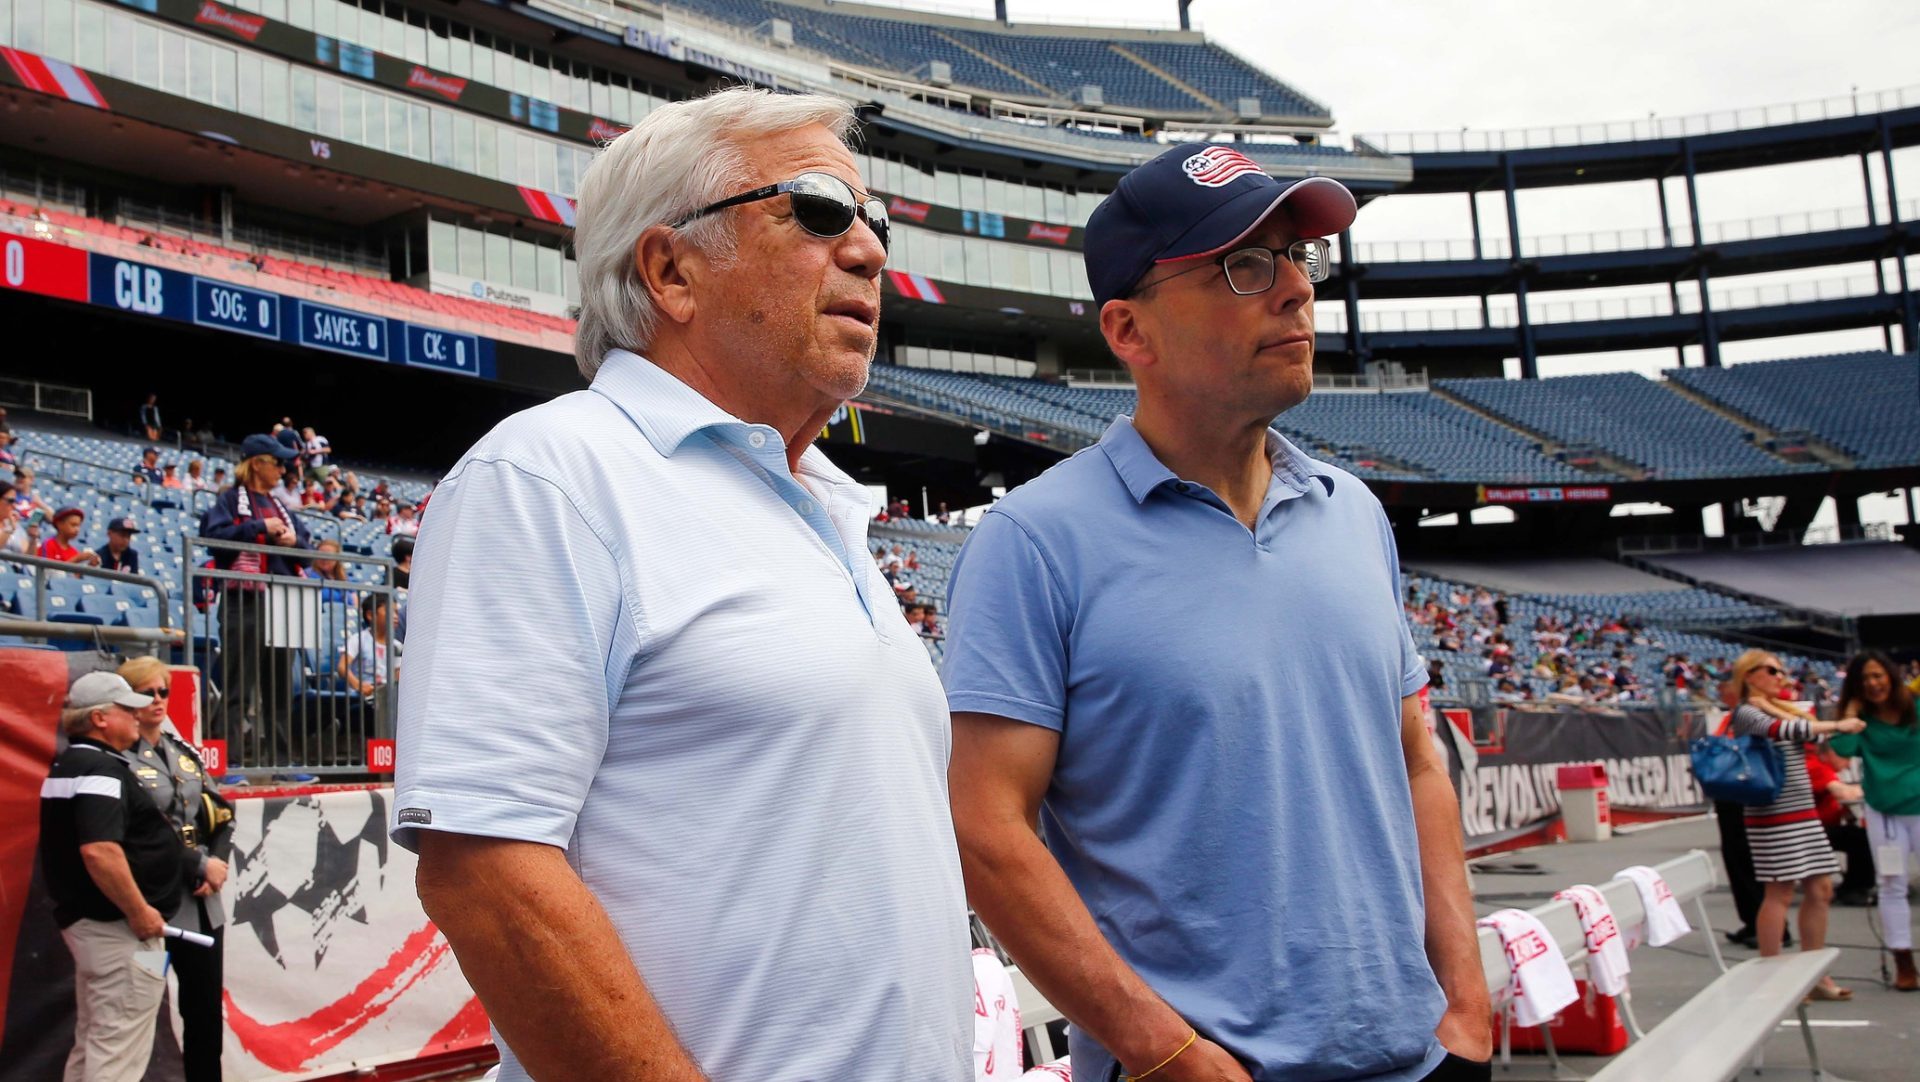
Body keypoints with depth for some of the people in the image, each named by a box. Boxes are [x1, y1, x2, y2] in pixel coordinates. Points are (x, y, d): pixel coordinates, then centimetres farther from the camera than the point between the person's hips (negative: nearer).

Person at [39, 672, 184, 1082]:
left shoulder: (68, 765, 14)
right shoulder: (101, 769, -18)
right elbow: (99, 851, -30)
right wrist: (139, 911, -22)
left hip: (84, 919, 11)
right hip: (115, 926, -11)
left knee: (92, 1044, 19)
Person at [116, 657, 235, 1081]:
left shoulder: (184, 753, 13)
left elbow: (220, 816, 13)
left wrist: (217, 864, -5)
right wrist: (202, 865, -14)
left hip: (202, 902, 6)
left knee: (206, 1006, 11)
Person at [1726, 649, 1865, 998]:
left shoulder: (1783, 709, 18)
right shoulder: (1746, 713, -8)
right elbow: (1784, 730, -22)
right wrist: (1837, 725, -15)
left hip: (1804, 812, 9)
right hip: (1774, 815, -9)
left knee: (1820, 888, 9)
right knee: (1780, 892, -6)